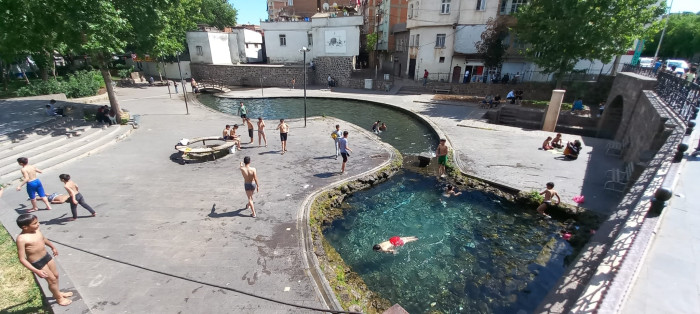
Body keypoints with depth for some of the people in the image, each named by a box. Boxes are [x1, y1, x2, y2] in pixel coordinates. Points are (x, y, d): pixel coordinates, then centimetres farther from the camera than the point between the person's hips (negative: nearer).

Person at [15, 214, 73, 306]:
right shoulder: (21, 239, -27)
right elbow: (22, 259, -24)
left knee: (56, 275, 21)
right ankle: (59, 298, 30)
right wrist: (36, 271, -27)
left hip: (47, 256, 7)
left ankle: (57, 293, 46)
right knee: (52, 279, 7)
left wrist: (53, 247, 34)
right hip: (37, 263, -7)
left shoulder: (36, 230, -5)